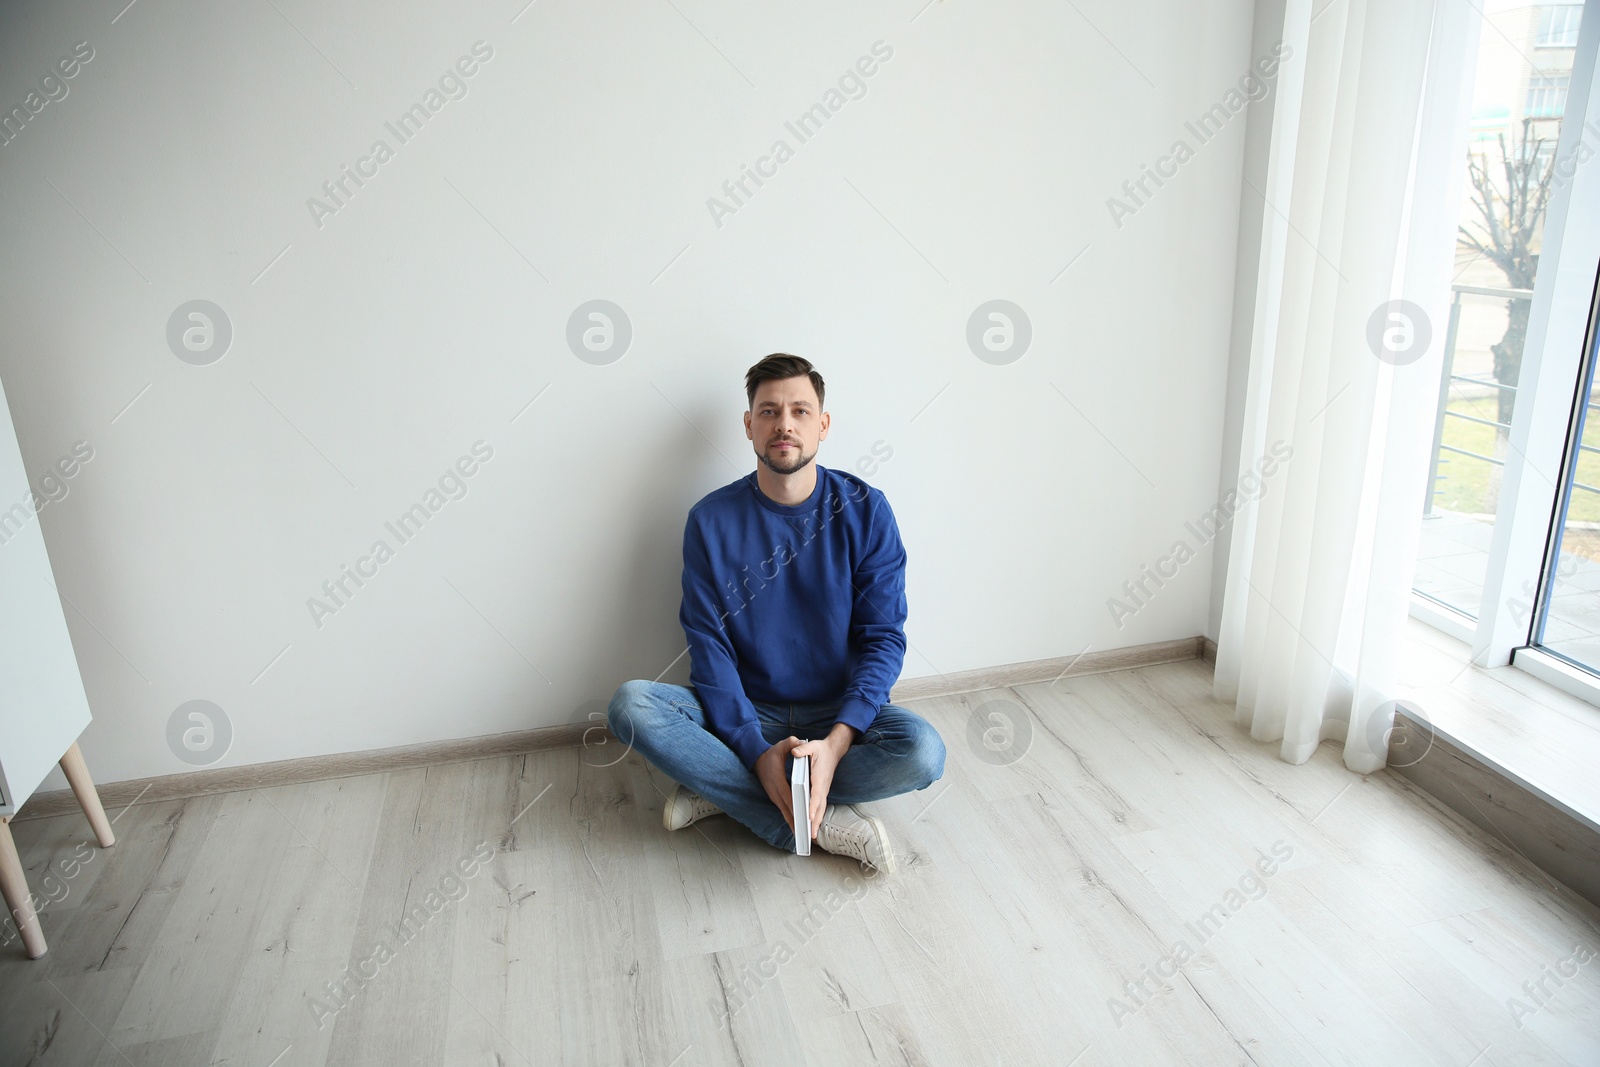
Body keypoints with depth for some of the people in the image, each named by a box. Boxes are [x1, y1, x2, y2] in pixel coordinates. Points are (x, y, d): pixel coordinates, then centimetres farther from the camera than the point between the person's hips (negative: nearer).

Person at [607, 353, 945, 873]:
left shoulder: (864, 510, -6)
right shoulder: (711, 520, -5)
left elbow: (883, 637, -9)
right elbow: (709, 645, -8)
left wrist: (836, 742, -24)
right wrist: (757, 750, -23)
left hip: (838, 714, 0)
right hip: (745, 714, 0)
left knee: (921, 750, -30)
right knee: (631, 704, -25)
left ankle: (721, 790, -15)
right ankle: (825, 825, -23)